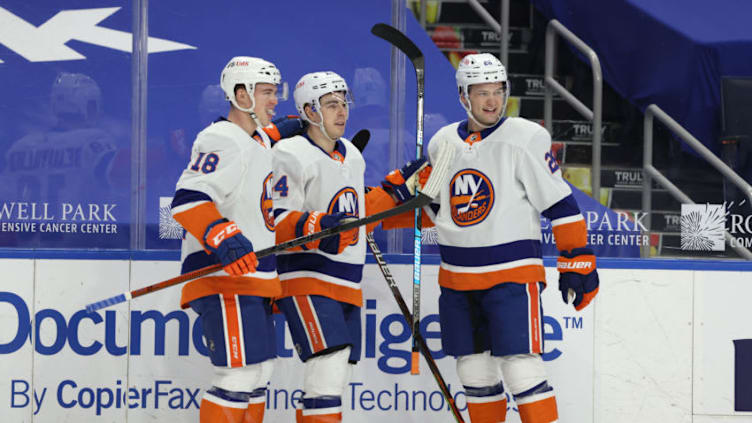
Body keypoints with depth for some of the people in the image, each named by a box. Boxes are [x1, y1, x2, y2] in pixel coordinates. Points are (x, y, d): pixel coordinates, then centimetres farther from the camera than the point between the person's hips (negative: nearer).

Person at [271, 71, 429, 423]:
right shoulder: (292, 155, -10)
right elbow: (276, 222, -16)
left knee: (336, 377, 9)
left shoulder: (352, 156, 16)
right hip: (306, 280, -8)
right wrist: (317, 228, -32)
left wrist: (395, 190, 16)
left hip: (347, 285, 9)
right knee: (329, 363, -21)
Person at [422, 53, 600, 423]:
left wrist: (578, 262, -10)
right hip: (457, 278, 6)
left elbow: (560, 204, -8)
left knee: (520, 367, -14)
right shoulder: (442, 143, 8)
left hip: (512, 274, -6)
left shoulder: (526, 139, -9)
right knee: (474, 374, 10)